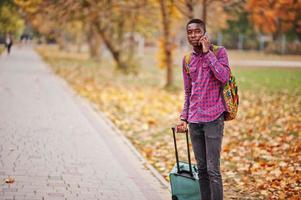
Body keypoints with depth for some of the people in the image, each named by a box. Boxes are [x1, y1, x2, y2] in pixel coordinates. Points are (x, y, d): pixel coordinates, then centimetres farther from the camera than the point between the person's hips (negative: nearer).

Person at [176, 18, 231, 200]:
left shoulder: (219, 52, -3)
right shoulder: (187, 59, 11)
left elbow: (224, 77, -20)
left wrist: (207, 52, -15)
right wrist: (184, 118, 11)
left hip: (213, 118, -5)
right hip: (194, 121, 5)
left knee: (213, 169, -7)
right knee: (202, 168, 10)